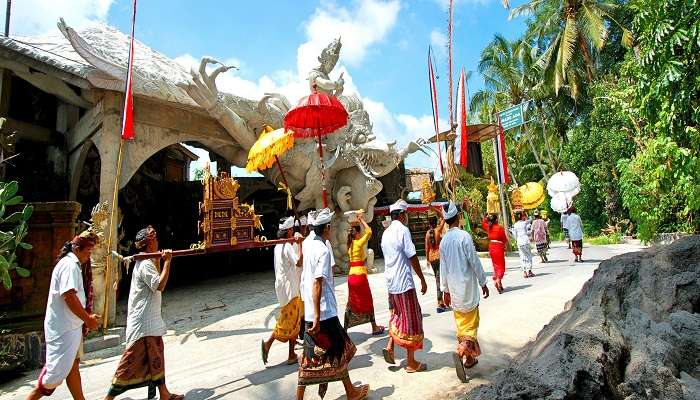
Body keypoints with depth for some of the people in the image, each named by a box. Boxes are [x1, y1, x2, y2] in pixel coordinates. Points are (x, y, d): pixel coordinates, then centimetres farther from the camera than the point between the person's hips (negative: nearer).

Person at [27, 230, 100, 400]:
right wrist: (88, 319, -17)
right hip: (64, 327, -10)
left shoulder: (72, 264, 14)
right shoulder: (70, 265, -17)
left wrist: (86, 317, 14)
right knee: (58, 370, -3)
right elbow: (69, 296, -24)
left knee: (73, 366, 15)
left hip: (71, 326, 10)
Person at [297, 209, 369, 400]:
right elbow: (317, 284, -25)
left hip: (310, 311, 7)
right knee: (339, 351, 11)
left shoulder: (307, 243, 4)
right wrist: (317, 317, -25)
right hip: (325, 312, -7)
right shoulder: (323, 250, -20)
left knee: (310, 355, 15)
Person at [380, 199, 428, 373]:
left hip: (391, 282, 8)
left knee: (397, 314, 23)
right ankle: (411, 362, 13)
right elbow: (412, 257, -15)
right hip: (404, 282, -7)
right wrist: (423, 280, -7)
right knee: (411, 320, 4)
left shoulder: (386, 233, 11)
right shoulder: (403, 230, -13)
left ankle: (390, 346, 13)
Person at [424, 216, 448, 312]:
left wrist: (427, 259, 14)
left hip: (431, 257, 5)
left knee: (437, 278, 15)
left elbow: (427, 247, 5)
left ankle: (441, 301, 24)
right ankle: (439, 304, -1)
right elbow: (443, 219, 0)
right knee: (439, 279, -1)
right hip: (439, 256, -5)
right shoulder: (438, 230, -9)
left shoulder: (427, 233, 2)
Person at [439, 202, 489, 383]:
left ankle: (468, 359, 24)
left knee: (461, 324, 15)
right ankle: (461, 352, -18)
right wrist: (483, 283, 0)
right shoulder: (464, 236, -15)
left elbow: (443, 267, 8)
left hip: (454, 288, 6)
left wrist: (446, 290, 15)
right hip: (467, 287, -5)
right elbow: (474, 262, -12)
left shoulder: (444, 240, 3)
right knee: (471, 324, 1)